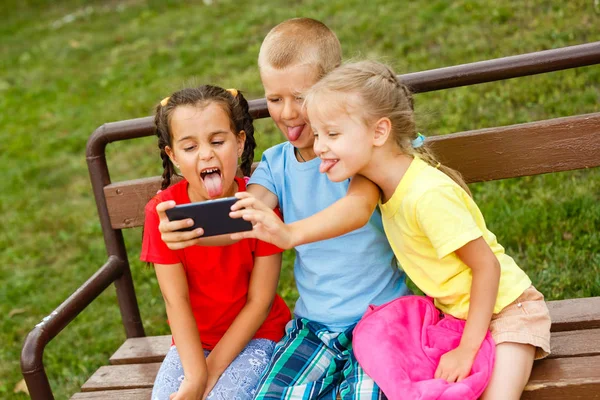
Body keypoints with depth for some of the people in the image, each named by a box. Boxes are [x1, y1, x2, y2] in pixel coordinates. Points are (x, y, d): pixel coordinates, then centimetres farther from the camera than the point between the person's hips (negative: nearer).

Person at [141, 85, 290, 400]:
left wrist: (211, 372, -16)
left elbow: (259, 301, -13)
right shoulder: (162, 210, -13)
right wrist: (195, 374, -22)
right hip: (192, 340, 2)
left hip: (255, 334, -2)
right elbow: (176, 301, -13)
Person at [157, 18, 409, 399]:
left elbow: (357, 208, -29)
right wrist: (192, 229, -34)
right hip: (315, 321, 4)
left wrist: (286, 232, -48)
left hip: (380, 313, -4)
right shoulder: (276, 163, 5)